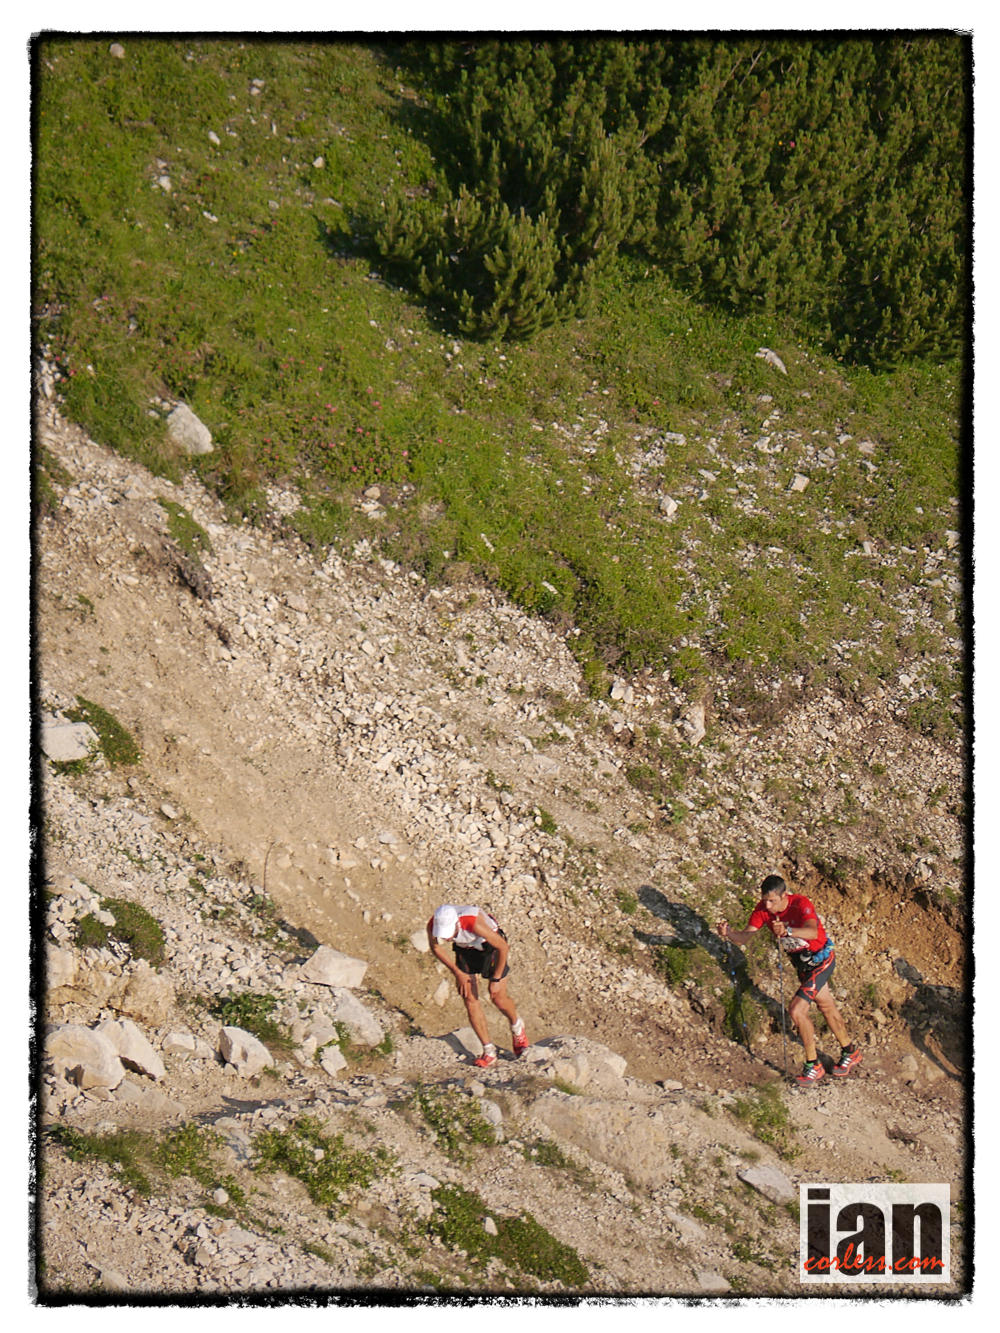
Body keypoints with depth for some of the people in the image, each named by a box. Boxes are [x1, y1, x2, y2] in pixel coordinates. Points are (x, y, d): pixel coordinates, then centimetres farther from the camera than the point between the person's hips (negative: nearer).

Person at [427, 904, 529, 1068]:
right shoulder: (433, 926, -29)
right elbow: (435, 947, -4)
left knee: (499, 999, -3)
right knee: (470, 1000, -4)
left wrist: (496, 979, -21)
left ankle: (517, 1027, 31)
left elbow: (503, 946, -28)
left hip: (489, 946, -4)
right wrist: (457, 972, -4)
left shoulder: (473, 923, -42)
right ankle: (489, 1052, 6)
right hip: (464, 949, 4)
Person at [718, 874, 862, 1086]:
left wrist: (787, 931, -67)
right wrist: (728, 933, -43)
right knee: (827, 1007, 22)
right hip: (801, 961, 7)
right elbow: (745, 937, -21)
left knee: (796, 1009, -16)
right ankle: (850, 1052, 42)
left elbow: (813, 932, -50)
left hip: (820, 958, -7)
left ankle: (814, 1065, -2)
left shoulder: (800, 903, -31)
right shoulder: (763, 909, -14)